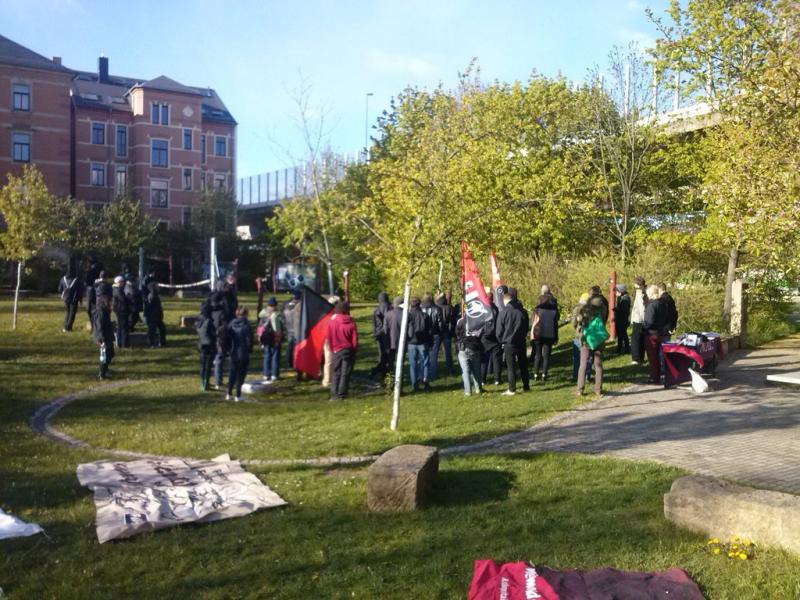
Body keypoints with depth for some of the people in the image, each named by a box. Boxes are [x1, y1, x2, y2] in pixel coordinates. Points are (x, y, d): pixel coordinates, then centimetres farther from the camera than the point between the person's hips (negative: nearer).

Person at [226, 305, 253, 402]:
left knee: (232, 373, 16)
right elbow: (249, 340, -14)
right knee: (241, 374, 5)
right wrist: (249, 350, 3)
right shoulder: (246, 325, -15)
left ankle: (229, 394, 18)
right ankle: (238, 396, 6)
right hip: (243, 354, -4)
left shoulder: (232, 324, -1)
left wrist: (229, 349, 12)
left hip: (233, 353, 4)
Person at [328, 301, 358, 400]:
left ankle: (334, 394, 7)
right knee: (345, 373, 3)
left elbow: (329, 338, 0)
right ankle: (341, 394, 1)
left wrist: (333, 349, 11)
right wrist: (354, 349, 7)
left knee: (336, 373, 10)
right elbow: (355, 338, -6)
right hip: (348, 350, -2)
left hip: (337, 351, 2)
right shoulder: (351, 322, -9)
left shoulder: (332, 322, -4)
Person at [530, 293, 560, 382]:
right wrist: (556, 338, 10)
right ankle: (544, 374, 1)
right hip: (550, 336, 1)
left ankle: (536, 374, 5)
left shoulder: (538, 309, -1)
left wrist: (532, 333, -8)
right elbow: (556, 325, 7)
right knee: (546, 356, 8)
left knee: (537, 355, 9)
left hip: (538, 334, -1)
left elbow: (535, 321, -9)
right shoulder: (554, 310, 7)